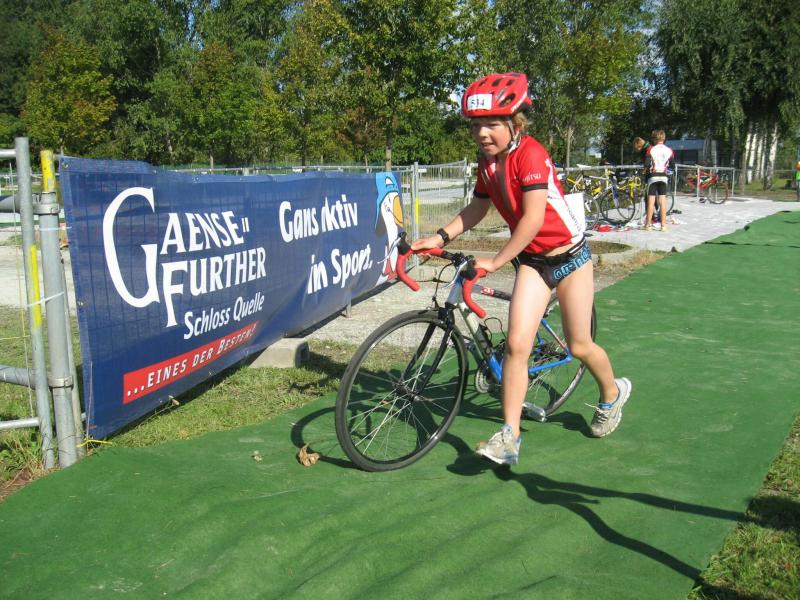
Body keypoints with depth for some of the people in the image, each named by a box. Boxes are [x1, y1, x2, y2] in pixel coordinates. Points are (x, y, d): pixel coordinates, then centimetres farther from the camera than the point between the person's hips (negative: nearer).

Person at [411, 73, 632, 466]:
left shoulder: (530, 154, -23)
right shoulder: (487, 161, -1)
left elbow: (533, 218, -29)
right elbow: (477, 208, 12)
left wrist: (495, 262, -28)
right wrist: (440, 237, 0)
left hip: (568, 255, -5)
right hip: (532, 260, 5)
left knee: (579, 345, 7)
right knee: (517, 343, -9)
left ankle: (612, 393, 39)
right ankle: (509, 436, -6)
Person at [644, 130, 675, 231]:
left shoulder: (651, 149, -8)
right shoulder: (669, 150, 3)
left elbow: (647, 164, -14)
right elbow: (672, 166, 4)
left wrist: (645, 169, 7)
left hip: (653, 176, -3)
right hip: (664, 176, 3)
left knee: (651, 200, 0)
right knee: (662, 201, 5)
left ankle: (648, 224, 2)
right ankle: (663, 224, 5)